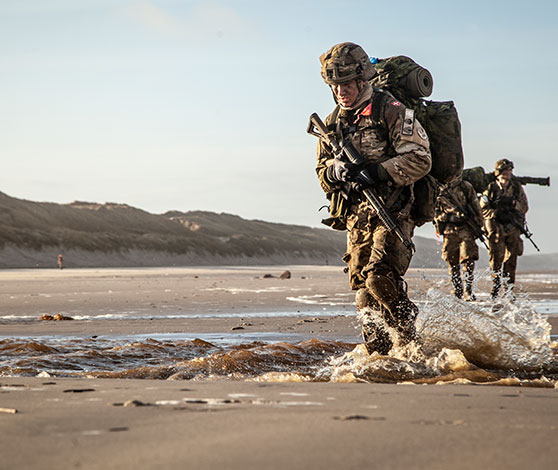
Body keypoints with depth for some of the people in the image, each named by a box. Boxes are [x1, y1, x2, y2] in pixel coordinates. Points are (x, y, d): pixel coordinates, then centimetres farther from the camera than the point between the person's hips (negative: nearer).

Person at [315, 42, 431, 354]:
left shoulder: (391, 111, -7)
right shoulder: (334, 122, 14)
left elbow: (420, 160, -13)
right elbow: (322, 172, 18)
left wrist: (375, 172, -22)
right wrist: (334, 170, -7)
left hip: (392, 213, -7)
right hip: (357, 218, 7)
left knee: (380, 278, -22)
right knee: (363, 286, 4)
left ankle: (410, 342, -5)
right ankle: (380, 355, 12)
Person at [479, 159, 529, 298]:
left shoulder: (517, 187, 12)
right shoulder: (490, 189, 4)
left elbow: (524, 207, 7)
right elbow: (483, 209, 0)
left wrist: (512, 202, -11)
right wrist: (496, 214, -17)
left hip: (513, 228, 2)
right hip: (496, 228, -2)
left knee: (511, 259, 1)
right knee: (497, 257, -11)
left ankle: (509, 290, 7)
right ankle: (495, 288, -6)